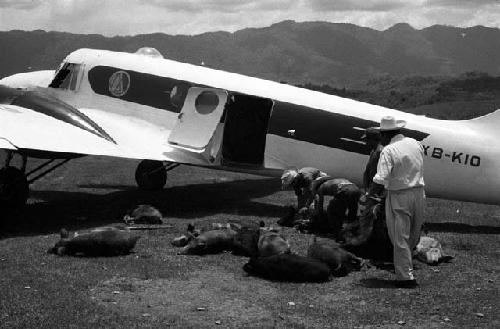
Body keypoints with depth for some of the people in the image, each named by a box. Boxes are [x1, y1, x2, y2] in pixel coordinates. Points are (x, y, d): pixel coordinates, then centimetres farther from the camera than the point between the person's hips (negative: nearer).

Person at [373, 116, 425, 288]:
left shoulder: (388, 151, -17)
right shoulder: (415, 144, 3)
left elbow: (382, 178, -23)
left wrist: (375, 178, -4)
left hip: (398, 197, -6)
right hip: (419, 192, 6)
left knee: (400, 237, 3)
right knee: (414, 235, 19)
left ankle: (406, 276, 5)